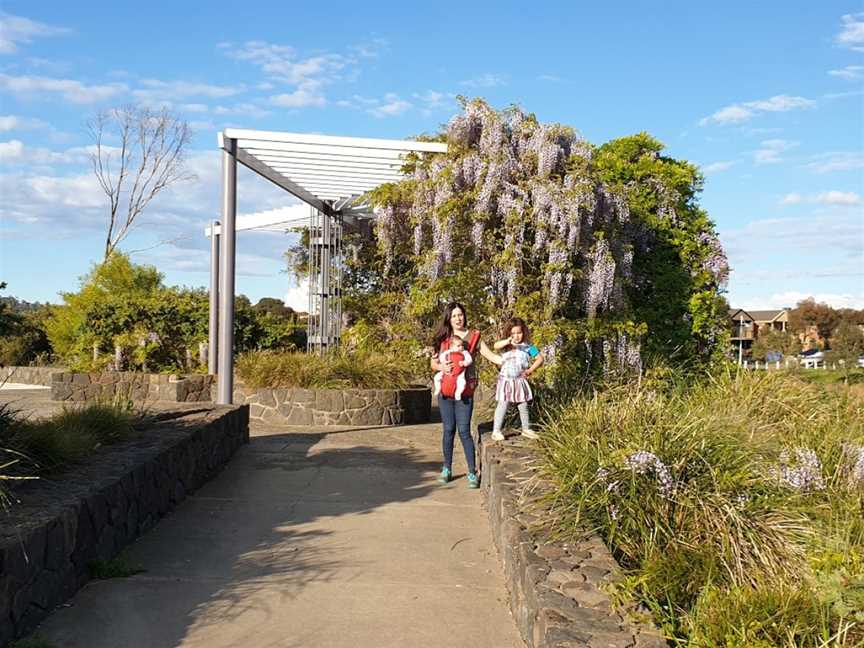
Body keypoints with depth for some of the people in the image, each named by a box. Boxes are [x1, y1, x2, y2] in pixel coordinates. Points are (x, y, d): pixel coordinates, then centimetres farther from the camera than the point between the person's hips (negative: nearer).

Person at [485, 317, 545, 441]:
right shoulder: (507, 344, -2)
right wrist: (508, 341, -36)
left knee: (523, 405, 11)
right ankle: (496, 431, -1)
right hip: (506, 380, -2)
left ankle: (526, 429, 27)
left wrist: (530, 370, -5)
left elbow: (540, 359, 4)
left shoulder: (527, 346, 0)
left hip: (520, 380, 2)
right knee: (503, 405, -5)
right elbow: (495, 346, -22)